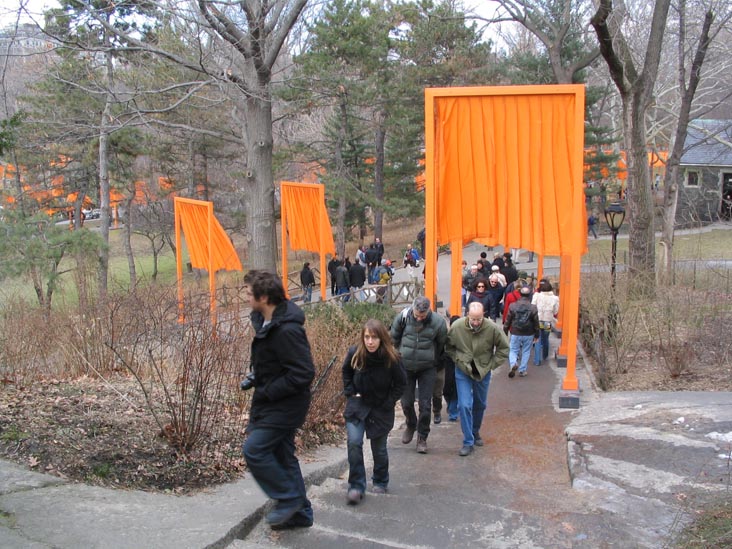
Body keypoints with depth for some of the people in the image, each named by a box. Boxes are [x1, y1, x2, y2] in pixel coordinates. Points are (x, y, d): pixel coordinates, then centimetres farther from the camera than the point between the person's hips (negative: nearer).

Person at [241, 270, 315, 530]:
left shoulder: (287, 330, -27)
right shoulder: (264, 320, 4)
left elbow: (303, 374, -27)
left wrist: (266, 391, -20)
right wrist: (256, 377, 7)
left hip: (285, 404, -10)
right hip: (272, 402, 10)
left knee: (254, 450, -10)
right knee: (281, 455, 15)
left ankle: (288, 499, 7)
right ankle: (300, 512, 28)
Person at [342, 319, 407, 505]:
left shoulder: (392, 358, -21)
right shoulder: (354, 353, -17)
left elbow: (401, 383, -5)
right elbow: (346, 372, 6)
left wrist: (388, 403, -9)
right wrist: (350, 392, -2)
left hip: (381, 408, -1)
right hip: (357, 404, 1)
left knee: (379, 448, 10)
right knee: (354, 443, -14)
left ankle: (380, 482, 34)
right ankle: (356, 486, -3)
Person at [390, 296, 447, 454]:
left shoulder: (438, 322, -17)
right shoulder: (402, 317, -16)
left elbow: (441, 345, 2)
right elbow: (394, 339, 3)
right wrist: (399, 354, 9)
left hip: (427, 369, -1)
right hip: (406, 366, 1)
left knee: (425, 405, 0)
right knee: (406, 402, 9)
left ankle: (422, 438, 18)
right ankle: (410, 425, 39)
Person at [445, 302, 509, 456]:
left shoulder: (492, 328, -19)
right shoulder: (456, 327, -19)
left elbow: (503, 348, -4)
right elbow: (448, 347, 0)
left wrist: (492, 364, -6)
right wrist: (458, 360, -6)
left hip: (483, 372, 2)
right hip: (463, 372, -1)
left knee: (480, 405, 17)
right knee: (464, 405, -10)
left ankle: (475, 432, 42)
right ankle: (468, 442, -1)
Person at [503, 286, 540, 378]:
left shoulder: (513, 306, -9)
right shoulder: (533, 308, -8)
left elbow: (508, 320, -3)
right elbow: (536, 323, -2)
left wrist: (505, 331, 10)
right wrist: (536, 335, 10)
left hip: (515, 333, 0)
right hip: (529, 335, 0)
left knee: (513, 350, 12)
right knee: (526, 352, 15)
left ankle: (513, 363, -15)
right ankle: (522, 370, 18)